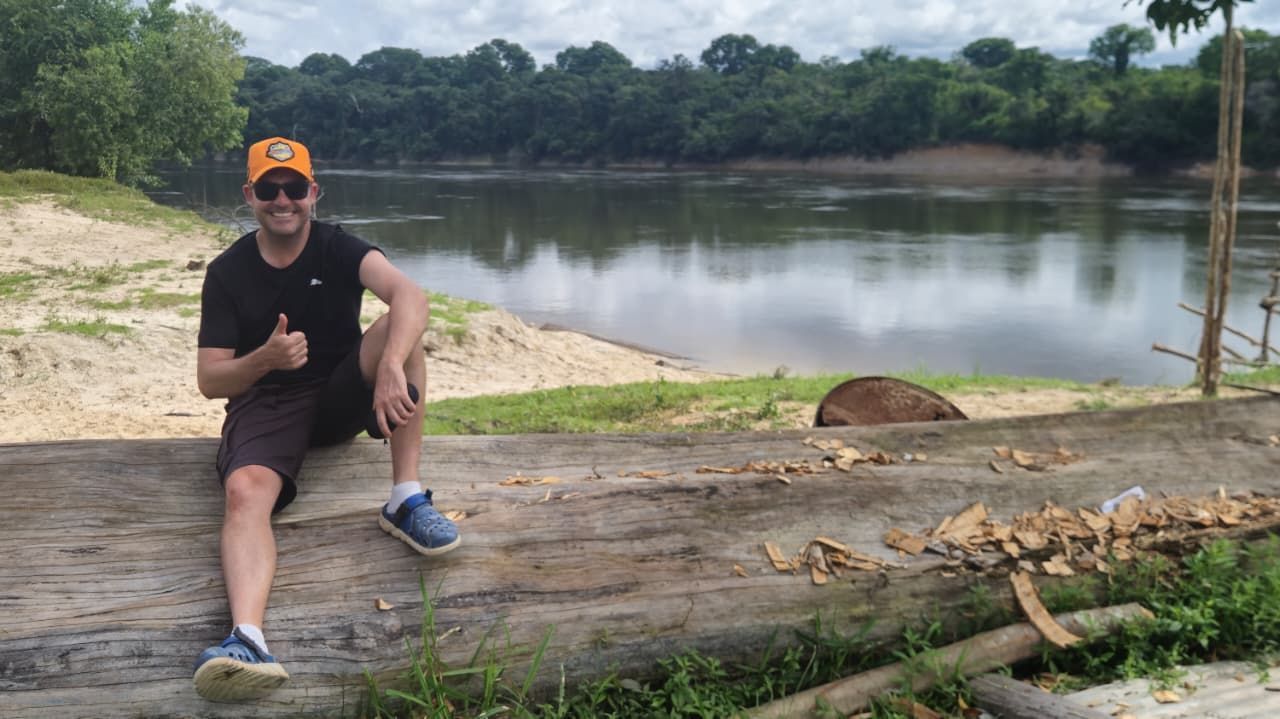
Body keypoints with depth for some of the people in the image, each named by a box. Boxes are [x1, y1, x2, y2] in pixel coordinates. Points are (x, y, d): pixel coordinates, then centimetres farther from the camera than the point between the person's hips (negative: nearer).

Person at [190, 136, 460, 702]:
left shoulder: (338, 248, -6)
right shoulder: (227, 273, -3)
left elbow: (409, 294, -28)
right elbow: (209, 381, -5)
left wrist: (391, 368, -48)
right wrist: (265, 358, -28)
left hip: (341, 399, 1)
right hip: (265, 404, 0)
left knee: (400, 328, -27)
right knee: (245, 493, -33)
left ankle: (406, 500, -27)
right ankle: (246, 639, -53)